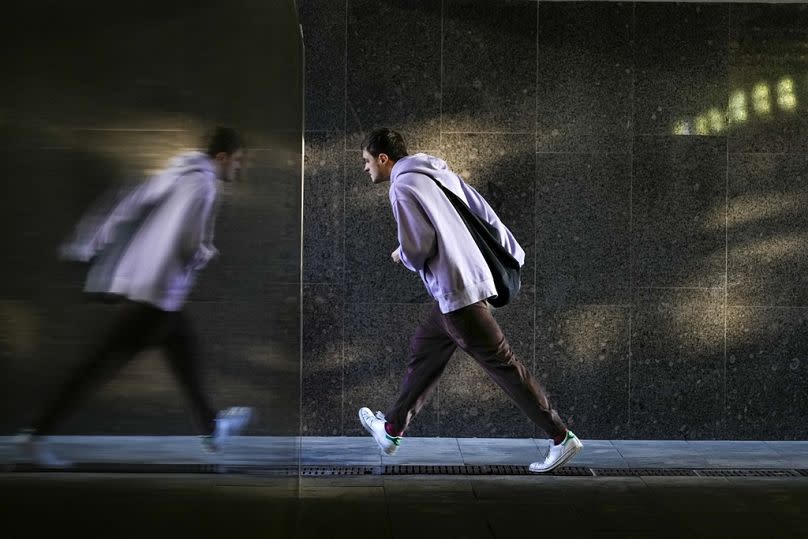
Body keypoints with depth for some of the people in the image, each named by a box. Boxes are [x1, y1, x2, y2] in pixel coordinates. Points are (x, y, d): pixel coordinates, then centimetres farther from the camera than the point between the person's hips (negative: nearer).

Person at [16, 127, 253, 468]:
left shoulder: (173, 174, 15)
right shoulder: (203, 183, -11)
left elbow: (127, 211, 12)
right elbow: (188, 240, -20)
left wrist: (88, 246, 13)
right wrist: (206, 254, 1)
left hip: (134, 279, 10)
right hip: (156, 289, -10)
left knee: (183, 347, 21)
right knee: (104, 362, -8)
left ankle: (210, 428, 33)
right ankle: (38, 433, -7)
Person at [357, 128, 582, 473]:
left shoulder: (402, 187, -11)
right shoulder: (440, 173, 15)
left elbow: (419, 245, -18)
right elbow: (484, 213, 14)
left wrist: (402, 256, 4)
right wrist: (512, 254, 15)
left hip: (457, 290, -10)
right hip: (475, 275, 10)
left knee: (501, 363, -6)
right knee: (423, 352, 21)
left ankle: (561, 438, -4)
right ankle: (392, 430, 32)